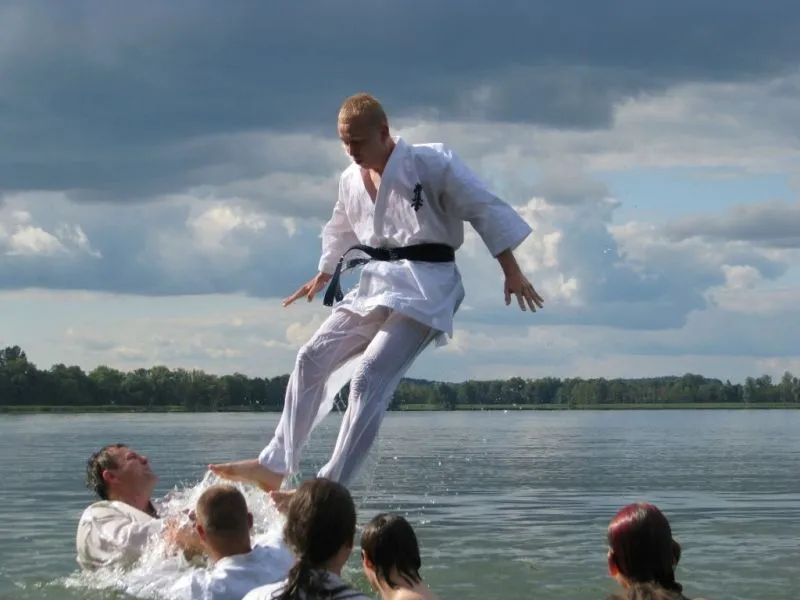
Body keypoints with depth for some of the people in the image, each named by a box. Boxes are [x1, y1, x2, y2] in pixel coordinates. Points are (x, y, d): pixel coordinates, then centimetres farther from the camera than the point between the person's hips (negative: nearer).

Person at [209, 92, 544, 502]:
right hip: (376, 284, 7)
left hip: (424, 286, -7)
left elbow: (485, 210, -9)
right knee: (313, 359, 2)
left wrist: (512, 272, -12)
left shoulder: (432, 163, -12)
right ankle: (274, 467, 10)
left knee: (369, 380, -19)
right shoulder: (351, 180, 8)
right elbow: (341, 231, 27)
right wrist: (322, 277, 37)